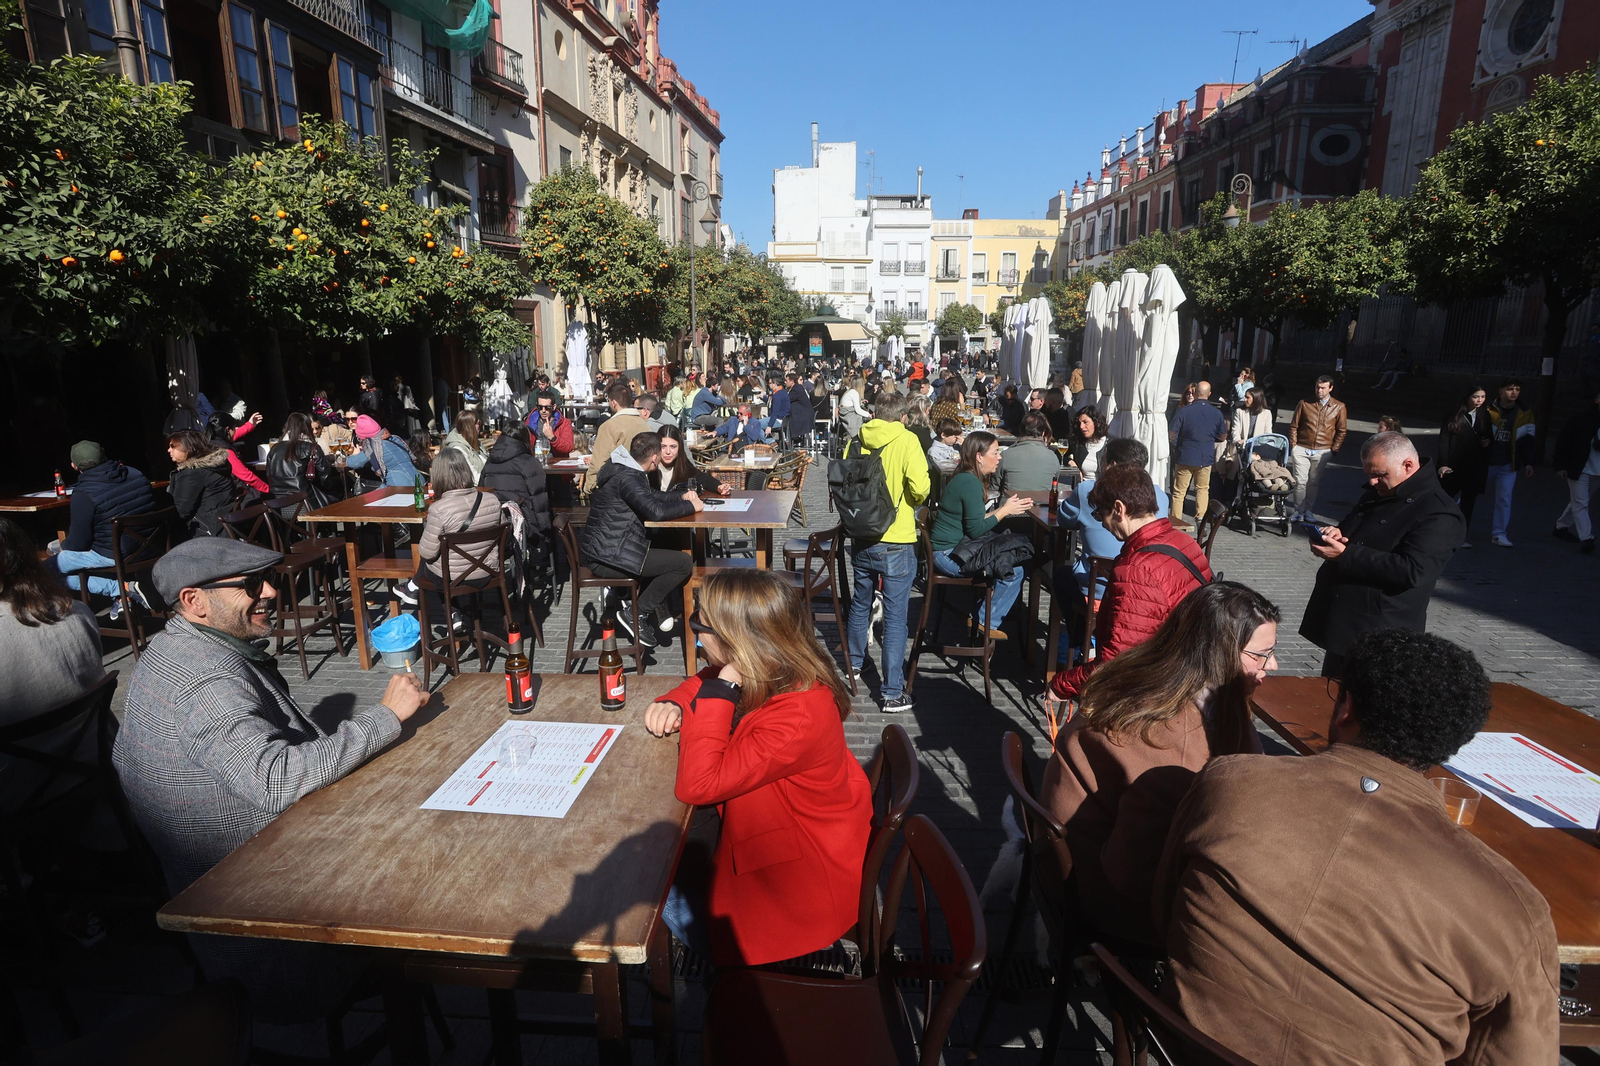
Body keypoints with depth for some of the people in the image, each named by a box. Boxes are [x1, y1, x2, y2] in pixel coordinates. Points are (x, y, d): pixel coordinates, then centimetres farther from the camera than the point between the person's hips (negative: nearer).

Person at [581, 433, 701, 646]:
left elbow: (651, 496, 24)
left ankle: (658, 605, 17)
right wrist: (690, 506, -14)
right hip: (608, 558, -11)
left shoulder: (622, 469, 11)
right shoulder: (628, 478, -21)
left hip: (602, 549, 11)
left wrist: (682, 497, 13)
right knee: (684, 563, -12)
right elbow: (656, 511, -30)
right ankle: (639, 613, -2)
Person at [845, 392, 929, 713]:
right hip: (896, 544, -5)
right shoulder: (906, 440, -11)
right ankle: (893, 693, 4)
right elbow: (920, 487, -21)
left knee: (860, 603, 24)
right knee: (895, 617, 1)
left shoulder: (857, 441, 2)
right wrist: (915, 501, 1)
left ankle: (855, 661, 44)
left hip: (861, 539, 5)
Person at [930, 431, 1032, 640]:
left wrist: (1007, 509, 7)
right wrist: (1004, 511, -10)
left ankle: (976, 614, 21)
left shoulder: (965, 478, 11)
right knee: (1014, 571, -11)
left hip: (954, 546, 11)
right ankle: (986, 623, 5)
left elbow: (975, 520, 13)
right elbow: (976, 530, -20)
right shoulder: (970, 483, -20)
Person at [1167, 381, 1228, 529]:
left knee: (1179, 491, 6)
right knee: (1202, 489, 17)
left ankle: (1176, 520, 6)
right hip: (1206, 457, 2)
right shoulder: (1217, 413, -3)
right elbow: (1223, 437, 7)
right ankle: (1201, 518, 12)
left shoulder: (1183, 411, -13)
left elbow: (1171, 435, -11)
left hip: (1185, 456, -2)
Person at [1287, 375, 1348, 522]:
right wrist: (1293, 445, -1)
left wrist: (1334, 449, 1)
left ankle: (1308, 511, 18)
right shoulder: (1304, 404, 1)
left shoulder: (1339, 407, 2)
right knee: (1300, 481, -4)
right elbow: (1293, 426, 5)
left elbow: (1341, 431, 6)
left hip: (1322, 452, 0)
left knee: (1313, 482, 7)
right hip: (1301, 449, 0)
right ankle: (1299, 512, 3)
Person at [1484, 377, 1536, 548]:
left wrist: (1528, 463, 3)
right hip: (1486, 462, -2)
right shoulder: (1489, 411, -7)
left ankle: (1498, 534, 2)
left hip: (1508, 465, 2)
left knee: (1504, 498, -2)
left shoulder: (1524, 414, 3)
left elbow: (1528, 440, 8)